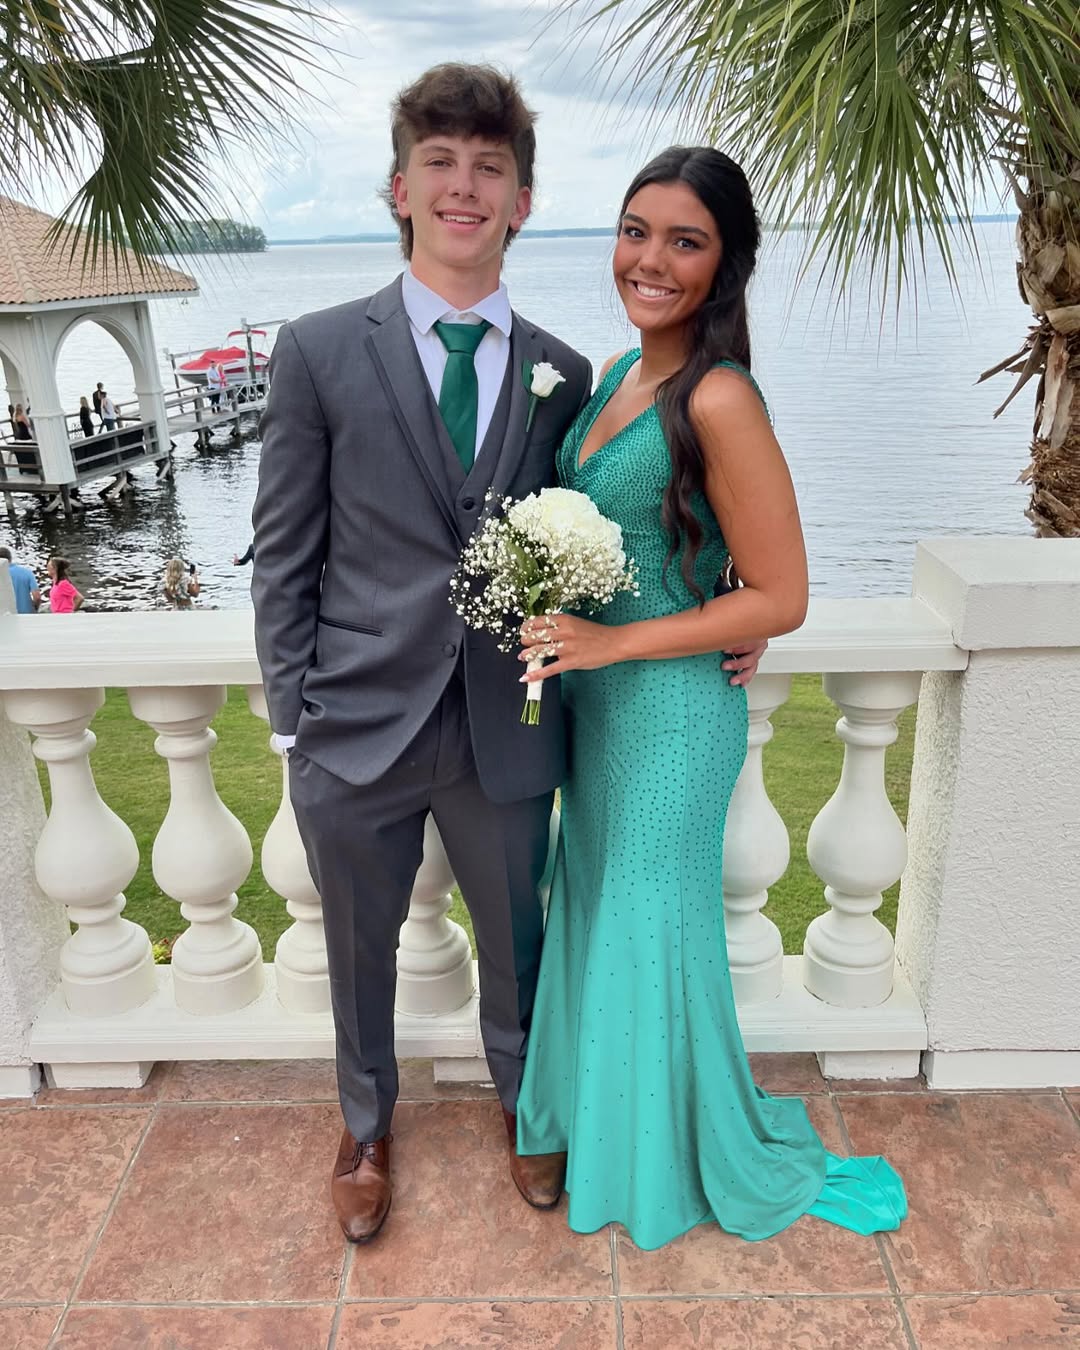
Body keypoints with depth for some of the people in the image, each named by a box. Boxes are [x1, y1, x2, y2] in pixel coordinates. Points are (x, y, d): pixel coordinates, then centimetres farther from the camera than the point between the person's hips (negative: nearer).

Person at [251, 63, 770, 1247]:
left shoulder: (563, 376, 2)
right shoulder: (319, 351, -4)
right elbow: (284, 556, -3)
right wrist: (292, 721, -6)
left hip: (506, 732, 2)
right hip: (358, 728, -1)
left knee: (515, 939, 21)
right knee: (359, 951, 19)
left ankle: (520, 1102, 51)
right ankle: (366, 1125, 49)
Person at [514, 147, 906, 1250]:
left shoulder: (718, 398, -22)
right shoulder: (617, 373, 4)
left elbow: (780, 599, -21)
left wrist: (612, 643, -20)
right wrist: (568, 644, 2)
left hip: (670, 709, -8)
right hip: (595, 694, 8)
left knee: (652, 926, 10)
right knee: (593, 906, 22)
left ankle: (688, 1163, 39)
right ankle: (599, 1115, 49)